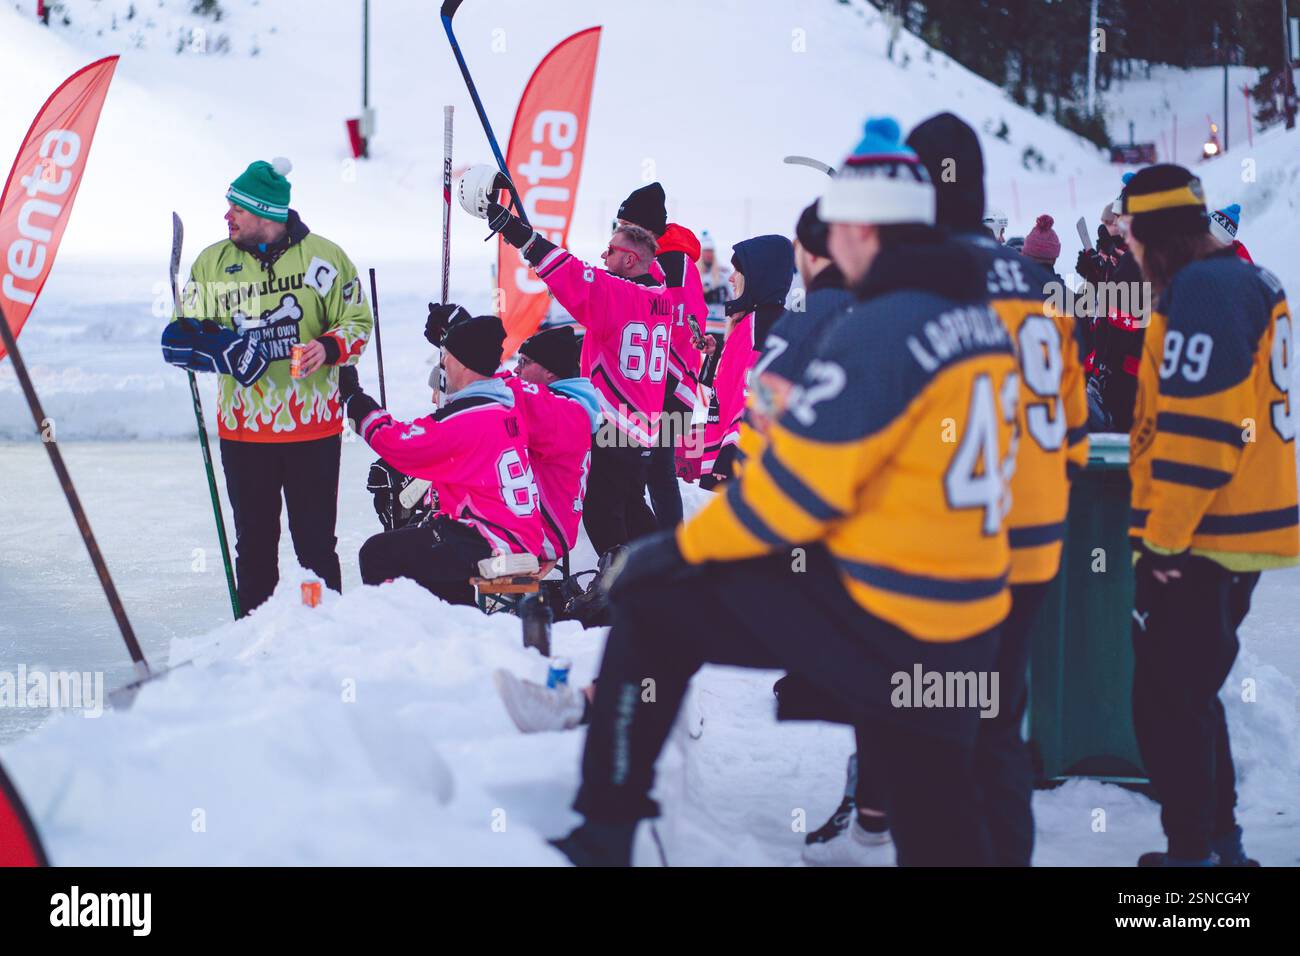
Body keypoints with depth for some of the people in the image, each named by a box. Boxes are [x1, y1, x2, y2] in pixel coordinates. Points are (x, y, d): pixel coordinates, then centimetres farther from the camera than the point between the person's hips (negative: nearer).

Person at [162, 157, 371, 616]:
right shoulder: (213, 262, 5)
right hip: (242, 430, 3)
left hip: (313, 427, -3)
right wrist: (208, 343, -14)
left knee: (315, 542, 1)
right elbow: (182, 332, 9)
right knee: (254, 544, 11)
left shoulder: (323, 257, -3)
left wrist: (329, 348, -19)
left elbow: (357, 321, 3)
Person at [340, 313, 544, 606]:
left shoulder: (467, 419, -21)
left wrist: (353, 396, -2)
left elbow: (399, 443, -14)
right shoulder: (508, 401, 9)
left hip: (490, 546, -10)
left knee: (378, 554, -9)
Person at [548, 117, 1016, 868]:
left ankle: (603, 834, 8)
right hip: (970, 619, 8)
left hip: (875, 612, -8)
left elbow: (795, 487, -17)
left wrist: (679, 550, -6)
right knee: (936, 806, 19)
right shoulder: (983, 322, 7)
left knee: (654, 604, 4)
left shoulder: (879, 330, -18)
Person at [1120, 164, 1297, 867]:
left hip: (1199, 543, -10)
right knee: (1192, 695, 20)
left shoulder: (1198, 290, -17)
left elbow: (1197, 426, -23)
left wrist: (1163, 539, -19)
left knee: (1167, 703, -2)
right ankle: (1220, 843, 26)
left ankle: (1192, 854, 2)